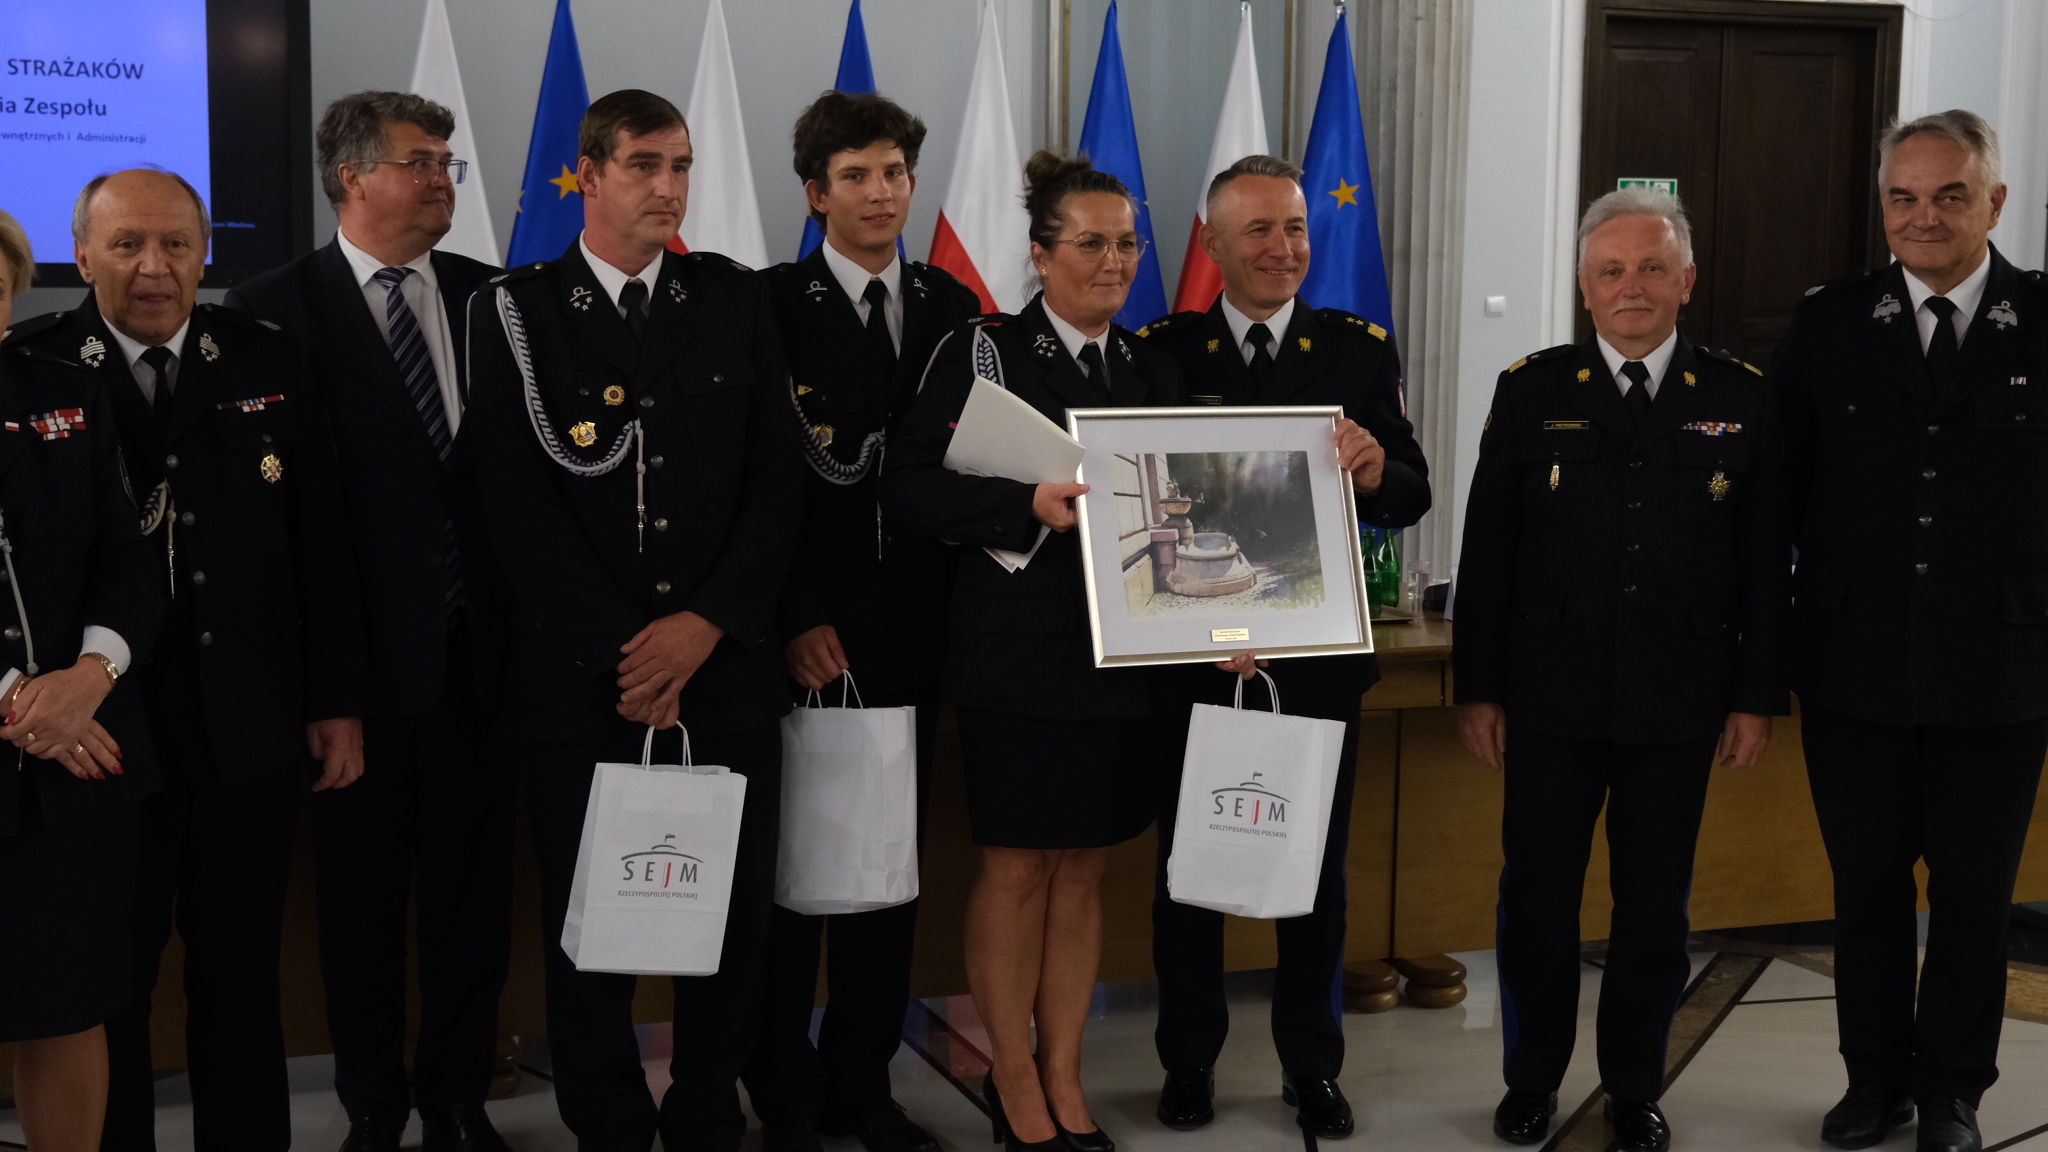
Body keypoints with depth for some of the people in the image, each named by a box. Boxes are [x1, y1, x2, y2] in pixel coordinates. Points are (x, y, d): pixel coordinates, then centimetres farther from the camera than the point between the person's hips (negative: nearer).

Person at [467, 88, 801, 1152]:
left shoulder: (735, 300, 9)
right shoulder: (516, 314, 2)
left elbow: (777, 479, 5)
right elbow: (519, 508, -4)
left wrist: (706, 624, -7)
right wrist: (620, 653, -9)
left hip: (724, 665, 2)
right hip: (579, 681, -2)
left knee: (735, 909, 5)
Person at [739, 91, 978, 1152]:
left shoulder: (954, 307, 11)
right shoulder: (770, 306, -3)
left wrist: (956, 605, -3)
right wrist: (797, 617, -12)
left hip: (912, 626, 4)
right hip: (804, 628, -4)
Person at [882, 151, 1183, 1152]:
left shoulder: (1151, 370, 11)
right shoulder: (983, 349, -5)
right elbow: (908, 486, -12)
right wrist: (1030, 505, -22)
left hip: (1122, 654, 5)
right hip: (1017, 648, -5)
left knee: (1084, 869, 11)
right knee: (1016, 866, 4)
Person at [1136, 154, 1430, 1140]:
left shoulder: (1362, 349, 3)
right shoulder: (1163, 351, 0)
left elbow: (1412, 501, -2)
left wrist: (1375, 469, -24)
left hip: (1318, 657, 1)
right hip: (1192, 654, -1)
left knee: (1316, 866, 11)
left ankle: (1312, 1067, 26)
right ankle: (1188, 1060, 25)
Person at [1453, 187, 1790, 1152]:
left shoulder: (1740, 400, 3)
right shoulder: (1531, 392, 1)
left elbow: (1766, 563, 4)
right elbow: (1487, 552, 1)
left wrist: (1758, 696, 0)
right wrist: (1478, 688, -1)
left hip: (1679, 703, 0)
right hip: (1552, 698, 0)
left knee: (1655, 902, 9)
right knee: (1537, 893, 7)